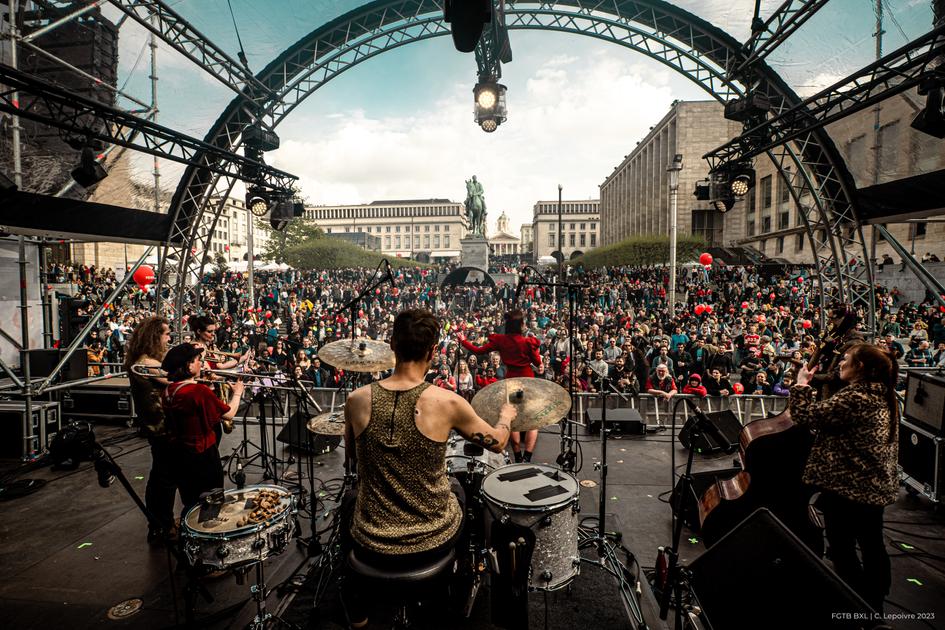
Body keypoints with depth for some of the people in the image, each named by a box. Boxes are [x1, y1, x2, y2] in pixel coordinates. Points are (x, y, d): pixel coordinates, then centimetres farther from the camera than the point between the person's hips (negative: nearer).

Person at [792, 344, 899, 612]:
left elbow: (806, 415, -22)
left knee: (842, 549, 5)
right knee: (872, 546, 20)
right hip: (876, 487, 9)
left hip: (847, 486, -9)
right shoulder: (884, 397, 6)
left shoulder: (854, 397, -24)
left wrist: (802, 384, -11)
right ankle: (874, 607, 34)